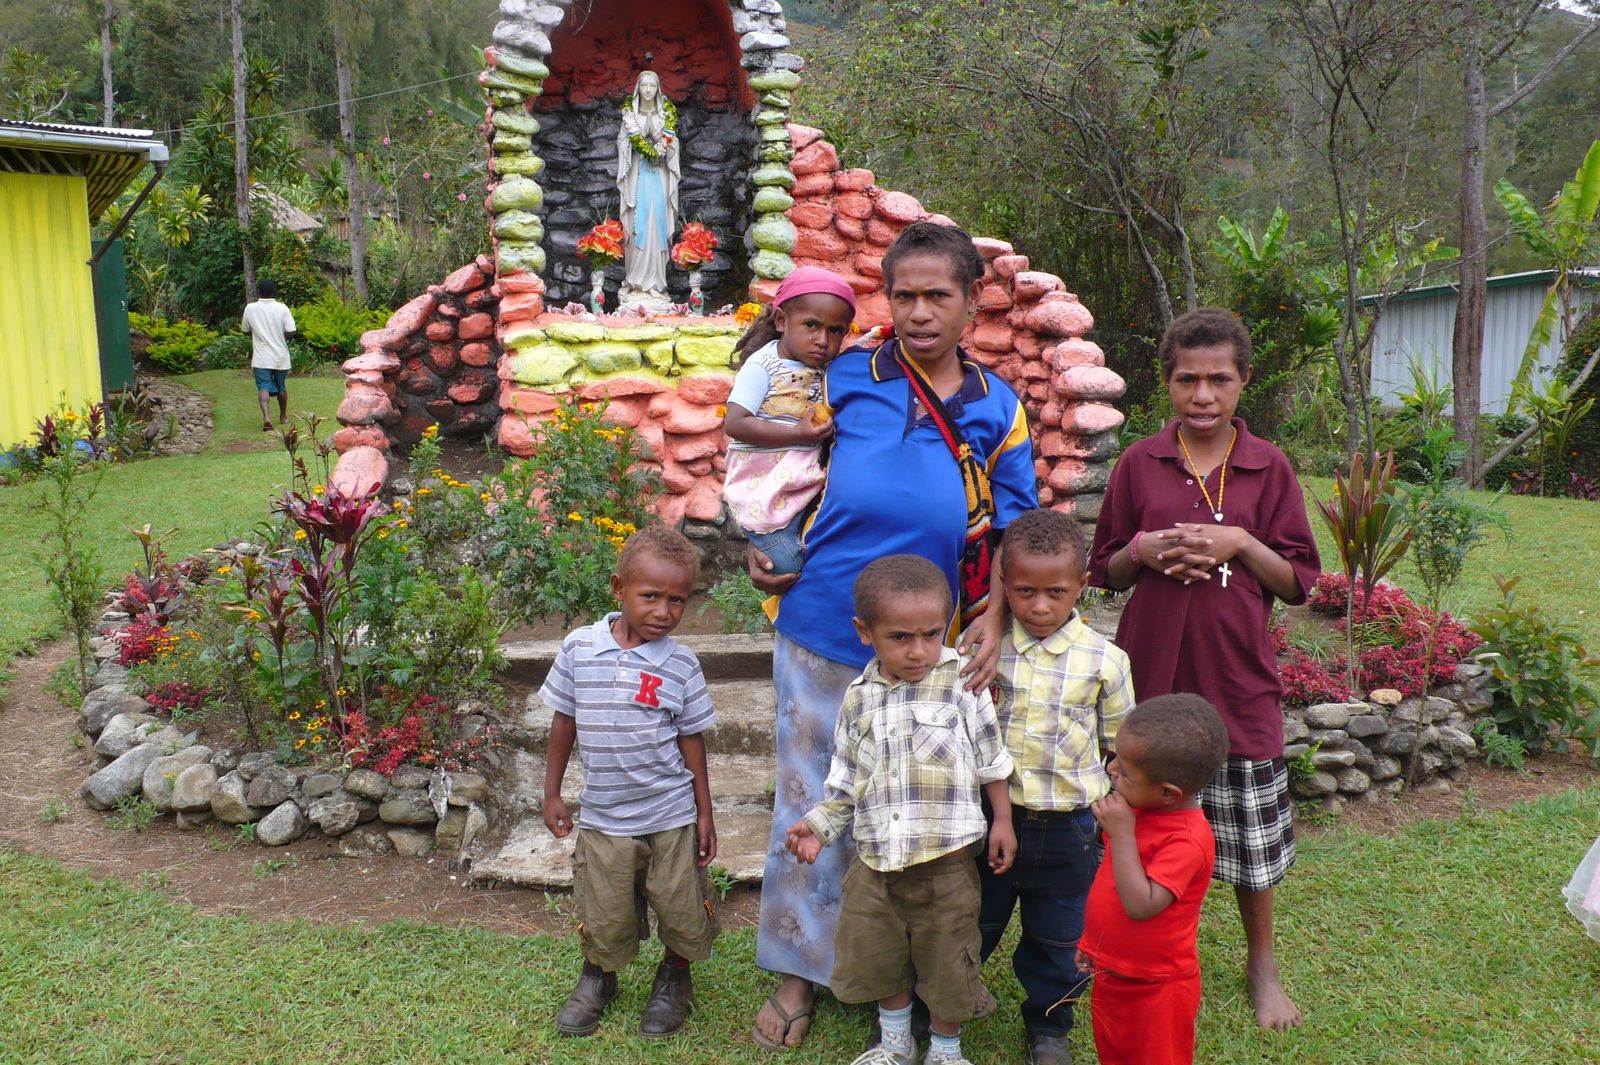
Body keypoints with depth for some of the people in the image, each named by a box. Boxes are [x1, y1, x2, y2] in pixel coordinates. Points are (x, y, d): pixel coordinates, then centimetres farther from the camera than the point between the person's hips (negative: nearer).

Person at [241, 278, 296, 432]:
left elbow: (246, 330, 8)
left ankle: (266, 416, -28)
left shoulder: (250, 308, -3)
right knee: (281, 386, 18)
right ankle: (283, 416, 34)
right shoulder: (282, 308, -8)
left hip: (261, 358, -1)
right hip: (280, 356, 1)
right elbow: (290, 332, -12)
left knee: (263, 387, -6)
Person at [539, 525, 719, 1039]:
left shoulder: (680, 663, -10)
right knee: (603, 919, 13)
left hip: (671, 817, -1)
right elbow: (564, 721, 3)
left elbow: (691, 739, -2)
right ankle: (597, 977, 44)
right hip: (603, 818, 1)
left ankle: (675, 977, 41)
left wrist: (704, 814, 1)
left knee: (681, 912, 11)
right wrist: (552, 794, 7)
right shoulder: (579, 648, -8)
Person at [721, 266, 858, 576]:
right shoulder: (764, 364, -12)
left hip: (805, 485, 7)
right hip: (765, 489, -7)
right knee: (794, 570, -9)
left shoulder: (827, 368, 7)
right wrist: (798, 435, -20)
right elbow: (735, 424, -19)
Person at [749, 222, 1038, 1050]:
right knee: (810, 802, 10)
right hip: (821, 633, -1)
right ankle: (799, 970, 29)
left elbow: (1015, 531, 3)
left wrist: (996, 617, -11)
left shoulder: (997, 409, 0)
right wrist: (766, 553, -5)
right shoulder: (842, 380, -3)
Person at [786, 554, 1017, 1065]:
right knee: (880, 955, 18)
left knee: (946, 960, 12)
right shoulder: (860, 698, -1)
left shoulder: (961, 681, -10)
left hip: (946, 858, -3)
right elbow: (845, 780, 9)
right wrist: (818, 825, 0)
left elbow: (992, 759, 0)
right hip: (876, 859, 3)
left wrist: (1002, 820, 2)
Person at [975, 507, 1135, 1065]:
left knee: (1057, 936, 17)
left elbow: (1122, 746, 4)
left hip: (1067, 826, 0)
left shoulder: (1104, 659, -8)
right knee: (974, 922, 18)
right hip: (991, 816, 1)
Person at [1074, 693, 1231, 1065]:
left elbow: (1141, 905, -37)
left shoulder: (1188, 840, -29)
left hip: (1155, 989, -8)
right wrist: (1092, 941, 16)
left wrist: (1121, 833, -34)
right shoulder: (1141, 811, -3)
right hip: (1112, 976, 8)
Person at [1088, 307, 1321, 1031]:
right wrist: (1143, 550, -12)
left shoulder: (1268, 468, 0)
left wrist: (1242, 544, -15)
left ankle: (1262, 965, 34)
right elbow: (1105, 571, 9)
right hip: (1151, 672, 1)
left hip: (1237, 675, 0)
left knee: (1252, 832, 11)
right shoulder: (1138, 464, 2)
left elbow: (1299, 583, 1)